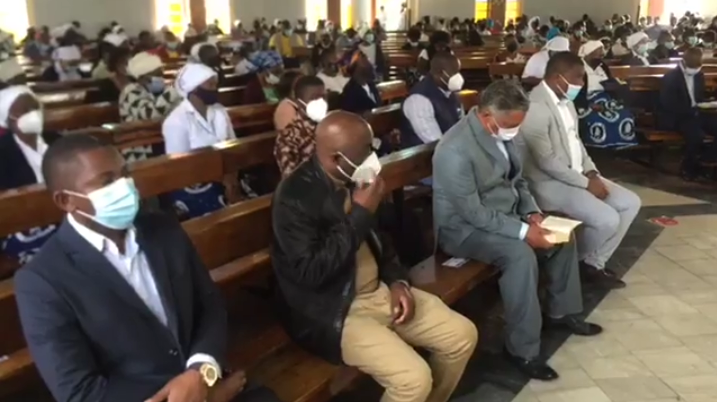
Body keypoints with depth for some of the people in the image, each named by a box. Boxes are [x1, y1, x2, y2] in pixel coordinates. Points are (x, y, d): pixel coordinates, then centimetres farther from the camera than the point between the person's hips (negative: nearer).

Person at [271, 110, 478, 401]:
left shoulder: (354, 179, 2)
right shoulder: (294, 197, -21)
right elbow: (312, 272, -27)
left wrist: (397, 281, 0)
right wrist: (359, 214, -25)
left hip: (380, 291, 8)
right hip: (333, 312, -8)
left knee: (463, 335, 3)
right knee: (414, 378, -23)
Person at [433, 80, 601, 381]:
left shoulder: (500, 132, -2)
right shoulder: (456, 151, -29)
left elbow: (517, 178, 11)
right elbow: (474, 213, -27)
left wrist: (532, 212, -4)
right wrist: (523, 231, -26)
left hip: (505, 214, 9)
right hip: (465, 227, -9)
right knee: (521, 254, -31)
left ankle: (562, 311, 24)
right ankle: (522, 349, -18)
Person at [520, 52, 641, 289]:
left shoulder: (566, 100, 10)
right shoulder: (535, 107, -21)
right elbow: (547, 161, -23)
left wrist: (591, 173, 1)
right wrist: (586, 183, -18)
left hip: (578, 175, 10)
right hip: (551, 183, -10)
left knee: (630, 203, 3)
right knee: (607, 219, -22)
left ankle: (595, 263, 10)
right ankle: (579, 261, 8)